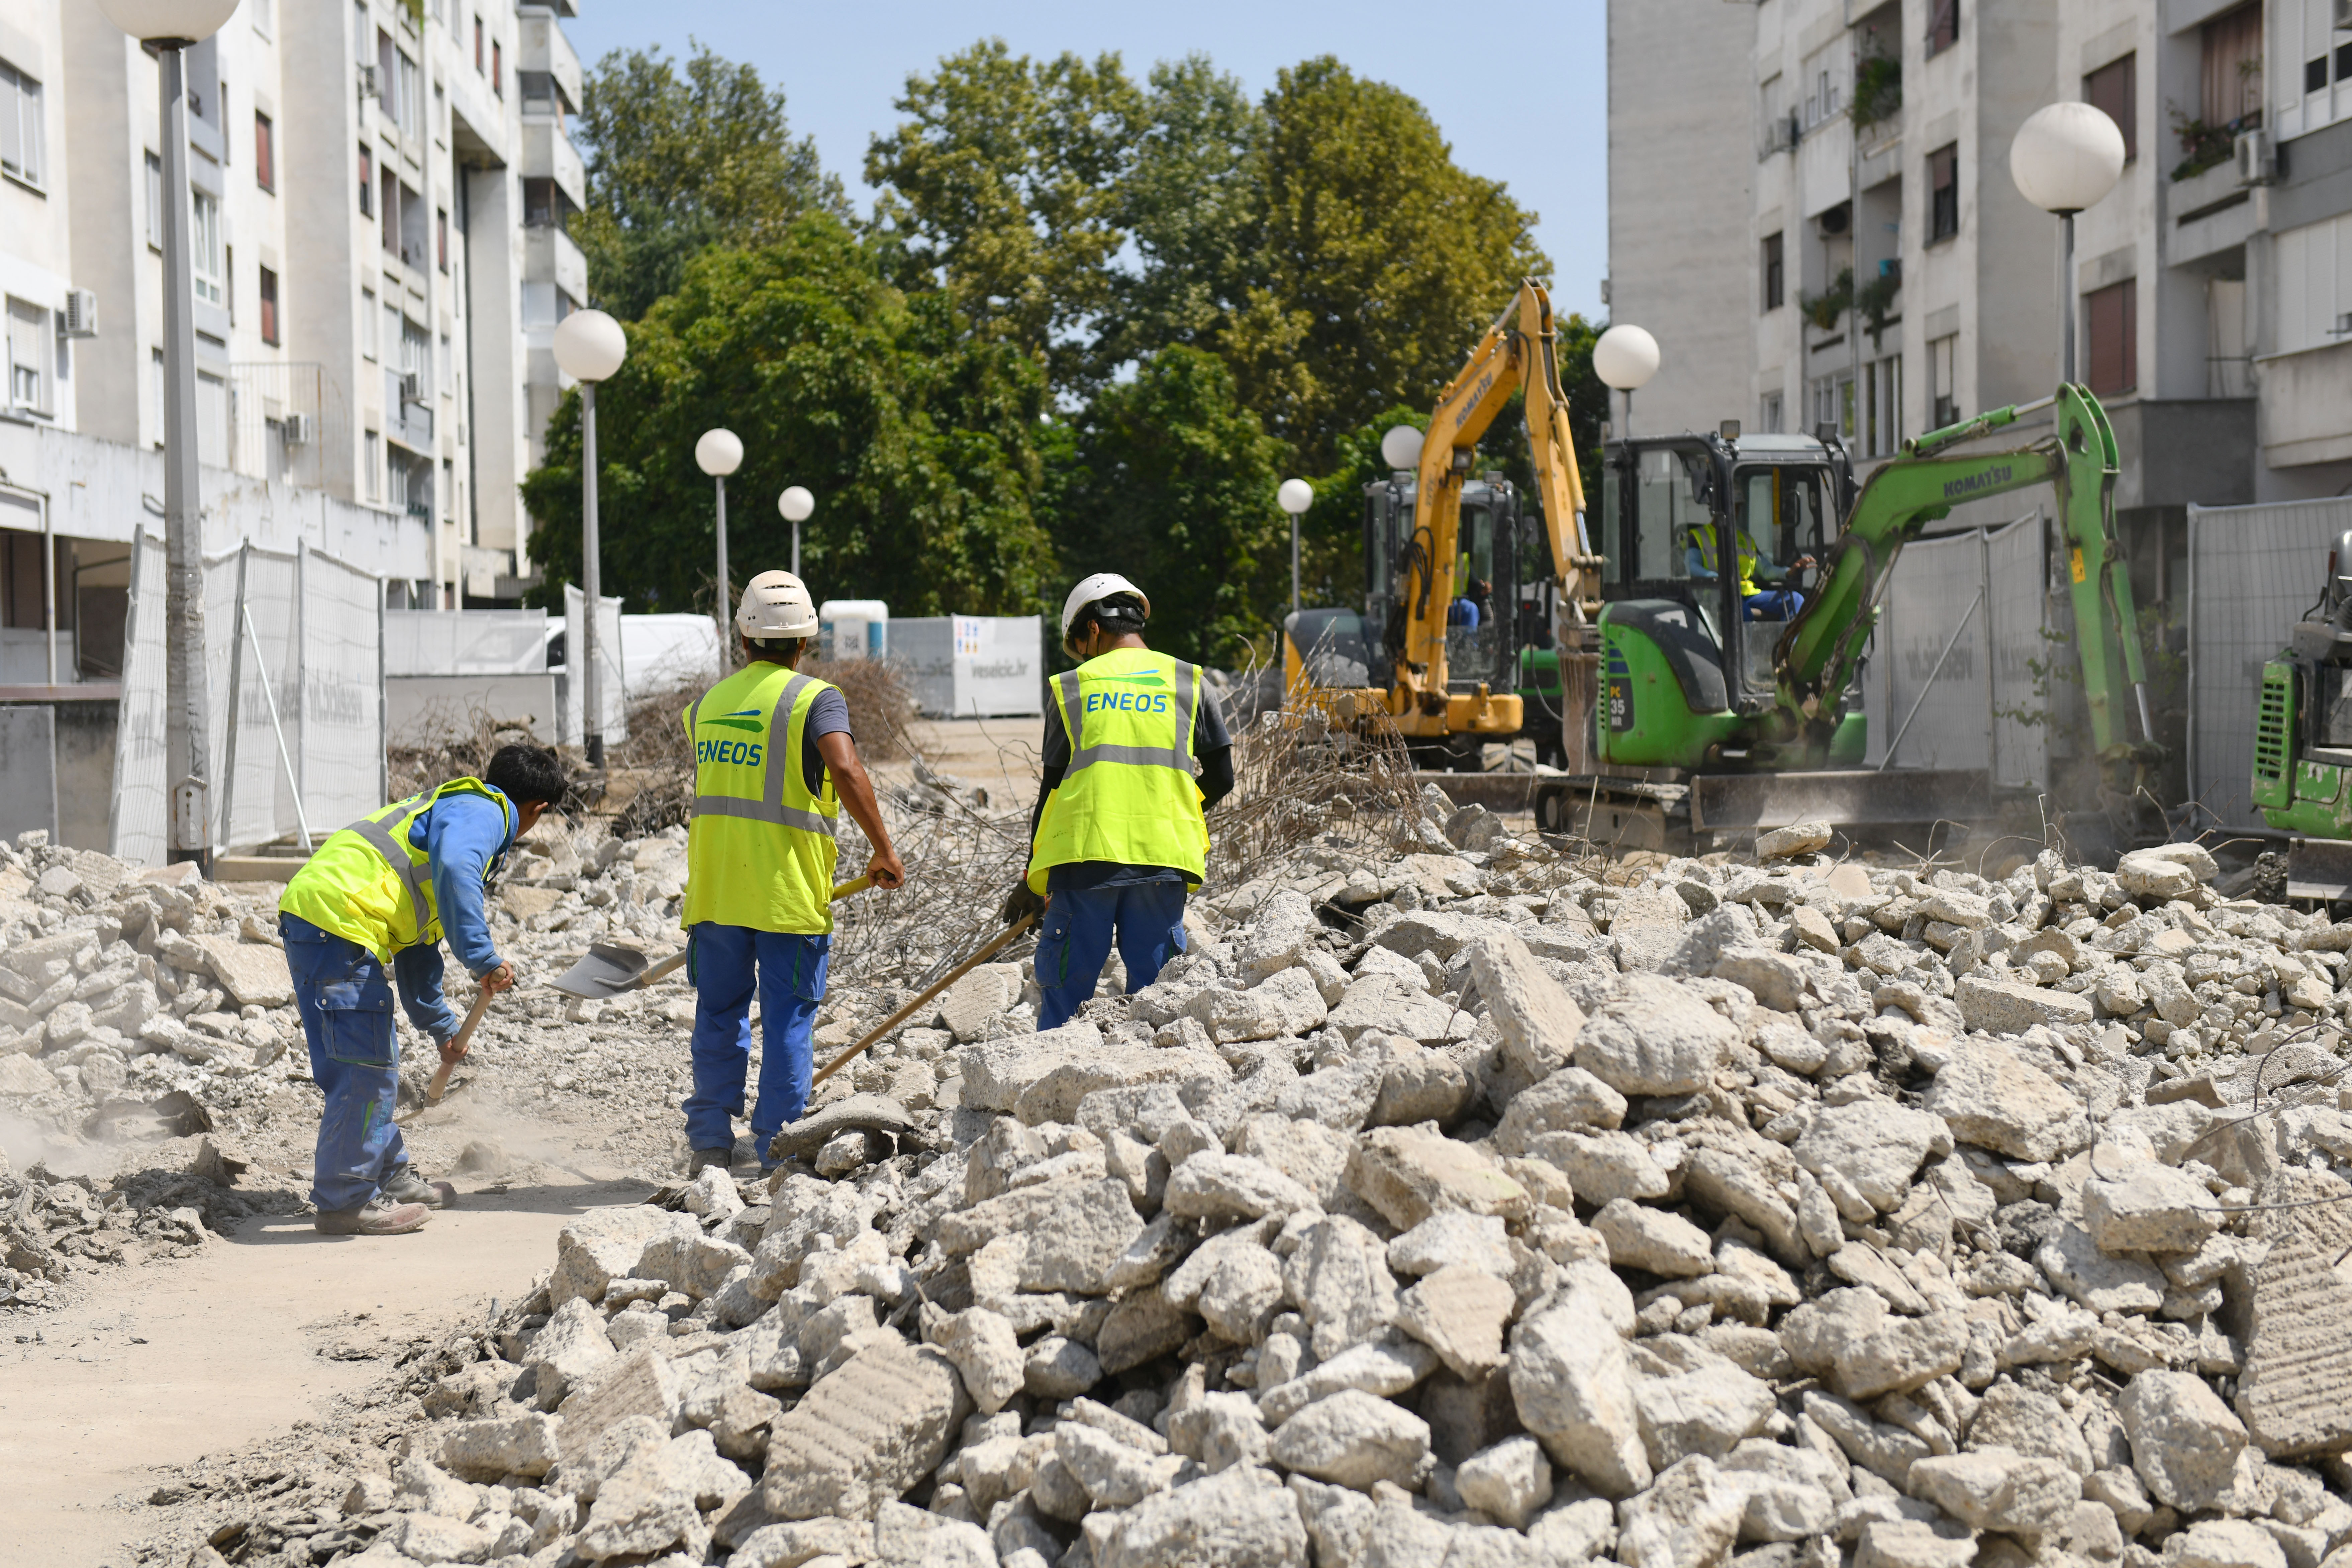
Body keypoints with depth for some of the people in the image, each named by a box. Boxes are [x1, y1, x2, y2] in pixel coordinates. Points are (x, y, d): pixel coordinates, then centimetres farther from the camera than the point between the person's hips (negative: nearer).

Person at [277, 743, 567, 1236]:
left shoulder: (450, 808, 31)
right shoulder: (484, 812, 0)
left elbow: (420, 940, 38)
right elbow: (454, 872, -26)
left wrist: (439, 1025, 45)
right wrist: (483, 959, -24)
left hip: (306, 917, 10)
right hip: (339, 921, -10)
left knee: (374, 1061, 20)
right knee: (366, 1066, -6)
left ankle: (388, 1177, 32)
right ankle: (346, 1201, 0)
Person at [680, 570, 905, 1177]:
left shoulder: (706, 704, 14)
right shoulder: (815, 698, -6)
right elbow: (846, 770, -22)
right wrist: (883, 850, -14)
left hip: (713, 891, 5)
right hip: (789, 894, -5)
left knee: (719, 1013, 15)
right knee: (788, 1020, 2)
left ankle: (710, 1142, 15)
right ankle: (778, 1153, 3)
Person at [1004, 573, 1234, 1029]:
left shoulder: (1070, 688, 10)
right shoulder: (1189, 683, 12)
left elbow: (1052, 788, 10)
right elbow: (1220, 780, 10)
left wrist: (1032, 881, 17)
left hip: (1085, 854, -1)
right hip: (1165, 857, 1)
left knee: (1066, 990, 4)